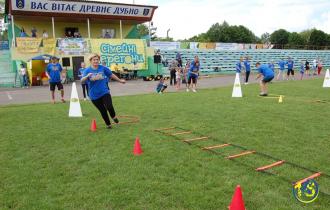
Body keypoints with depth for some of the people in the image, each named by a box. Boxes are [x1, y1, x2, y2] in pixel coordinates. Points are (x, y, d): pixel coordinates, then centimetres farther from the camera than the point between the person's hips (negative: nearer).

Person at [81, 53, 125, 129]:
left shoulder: (103, 68, -2)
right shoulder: (87, 70, -5)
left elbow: (111, 75, 12)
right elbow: (82, 80, -18)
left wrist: (120, 80, 20)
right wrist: (87, 76, -38)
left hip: (105, 92, 0)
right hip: (94, 95, 1)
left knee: (109, 107, -22)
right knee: (103, 111, 10)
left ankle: (114, 116, 12)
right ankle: (108, 124, 34)